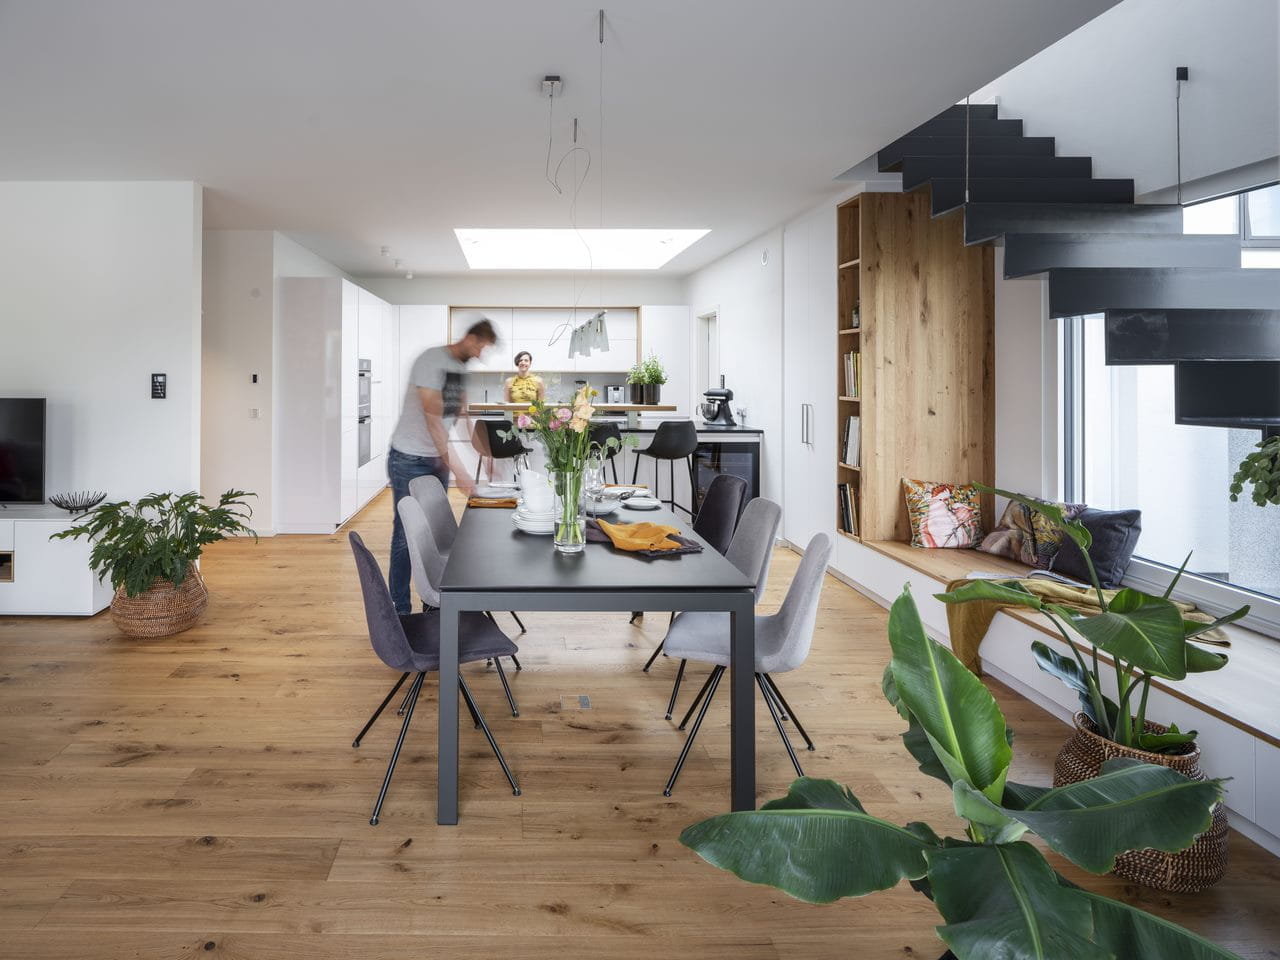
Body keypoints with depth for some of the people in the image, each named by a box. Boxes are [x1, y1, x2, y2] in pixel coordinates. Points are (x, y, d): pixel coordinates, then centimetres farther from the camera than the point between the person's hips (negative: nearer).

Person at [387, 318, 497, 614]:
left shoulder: (464, 368, 6)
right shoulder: (431, 361, -19)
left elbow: (463, 415, 11)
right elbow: (433, 420, -23)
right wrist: (457, 470, -25)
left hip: (438, 460, 7)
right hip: (409, 460, -7)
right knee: (406, 535, -2)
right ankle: (400, 610, 6)